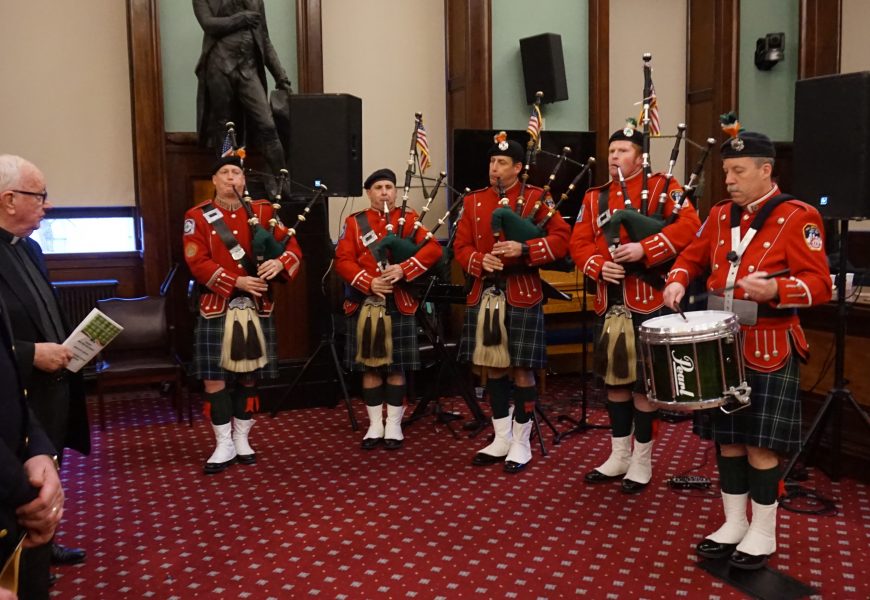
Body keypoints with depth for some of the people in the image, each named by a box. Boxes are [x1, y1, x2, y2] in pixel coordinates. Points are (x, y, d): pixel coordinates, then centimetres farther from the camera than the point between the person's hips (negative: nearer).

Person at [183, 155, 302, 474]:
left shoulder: (263, 211, 8)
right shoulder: (197, 216, 1)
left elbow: (293, 247, 1)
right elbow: (197, 263, -9)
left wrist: (279, 262, -22)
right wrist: (236, 282, -19)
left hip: (256, 307, 2)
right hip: (217, 307, -2)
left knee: (249, 375, 10)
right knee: (214, 378, -2)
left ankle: (242, 439, 24)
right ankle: (224, 444, 12)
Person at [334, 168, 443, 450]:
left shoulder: (410, 219, 6)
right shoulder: (354, 222, 7)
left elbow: (433, 249, -7)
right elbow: (342, 261, -3)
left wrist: (403, 269, -21)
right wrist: (368, 283, -18)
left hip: (400, 305, -1)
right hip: (365, 305, 1)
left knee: (397, 367, 4)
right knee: (370, 367, 6)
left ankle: (394, 425, 15)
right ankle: (375, 424, 17)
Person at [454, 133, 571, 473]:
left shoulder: (537, 197, -1)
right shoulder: (473, 201, 11)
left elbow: (562, 238, -8)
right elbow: (461, 246, 9)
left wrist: (523, 248, -22)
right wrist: (480, 260, -12)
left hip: (522, 295, -4)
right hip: (484, 294, 5)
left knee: (521, 369, 0)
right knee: (493, 368, 10)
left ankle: (521, 444, 12)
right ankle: (501, 440, 22)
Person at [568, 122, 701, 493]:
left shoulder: (662, 186, -1)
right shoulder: (594, 197, 13)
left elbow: (689, 225, -15)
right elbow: (579, 243, 7)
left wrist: (644, 248, -24)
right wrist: (599, 266, -13)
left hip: (647, 302, -5)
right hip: (608, 303, 5)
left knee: (644, 383, 2)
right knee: (614, 379, 13)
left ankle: (642, 460, 17)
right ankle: (619, 455, 27)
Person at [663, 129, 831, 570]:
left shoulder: (798, 217, -10)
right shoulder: (721, 215, 8)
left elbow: (819, 283, -14)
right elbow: (693, 255, 20)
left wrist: (775, 289, -33)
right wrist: (678, 281, -1)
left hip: (769, 350, -6)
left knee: (760, 443, 1)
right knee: (726, 437, 12)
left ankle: (763, 534, 18)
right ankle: (733, 523, 27)